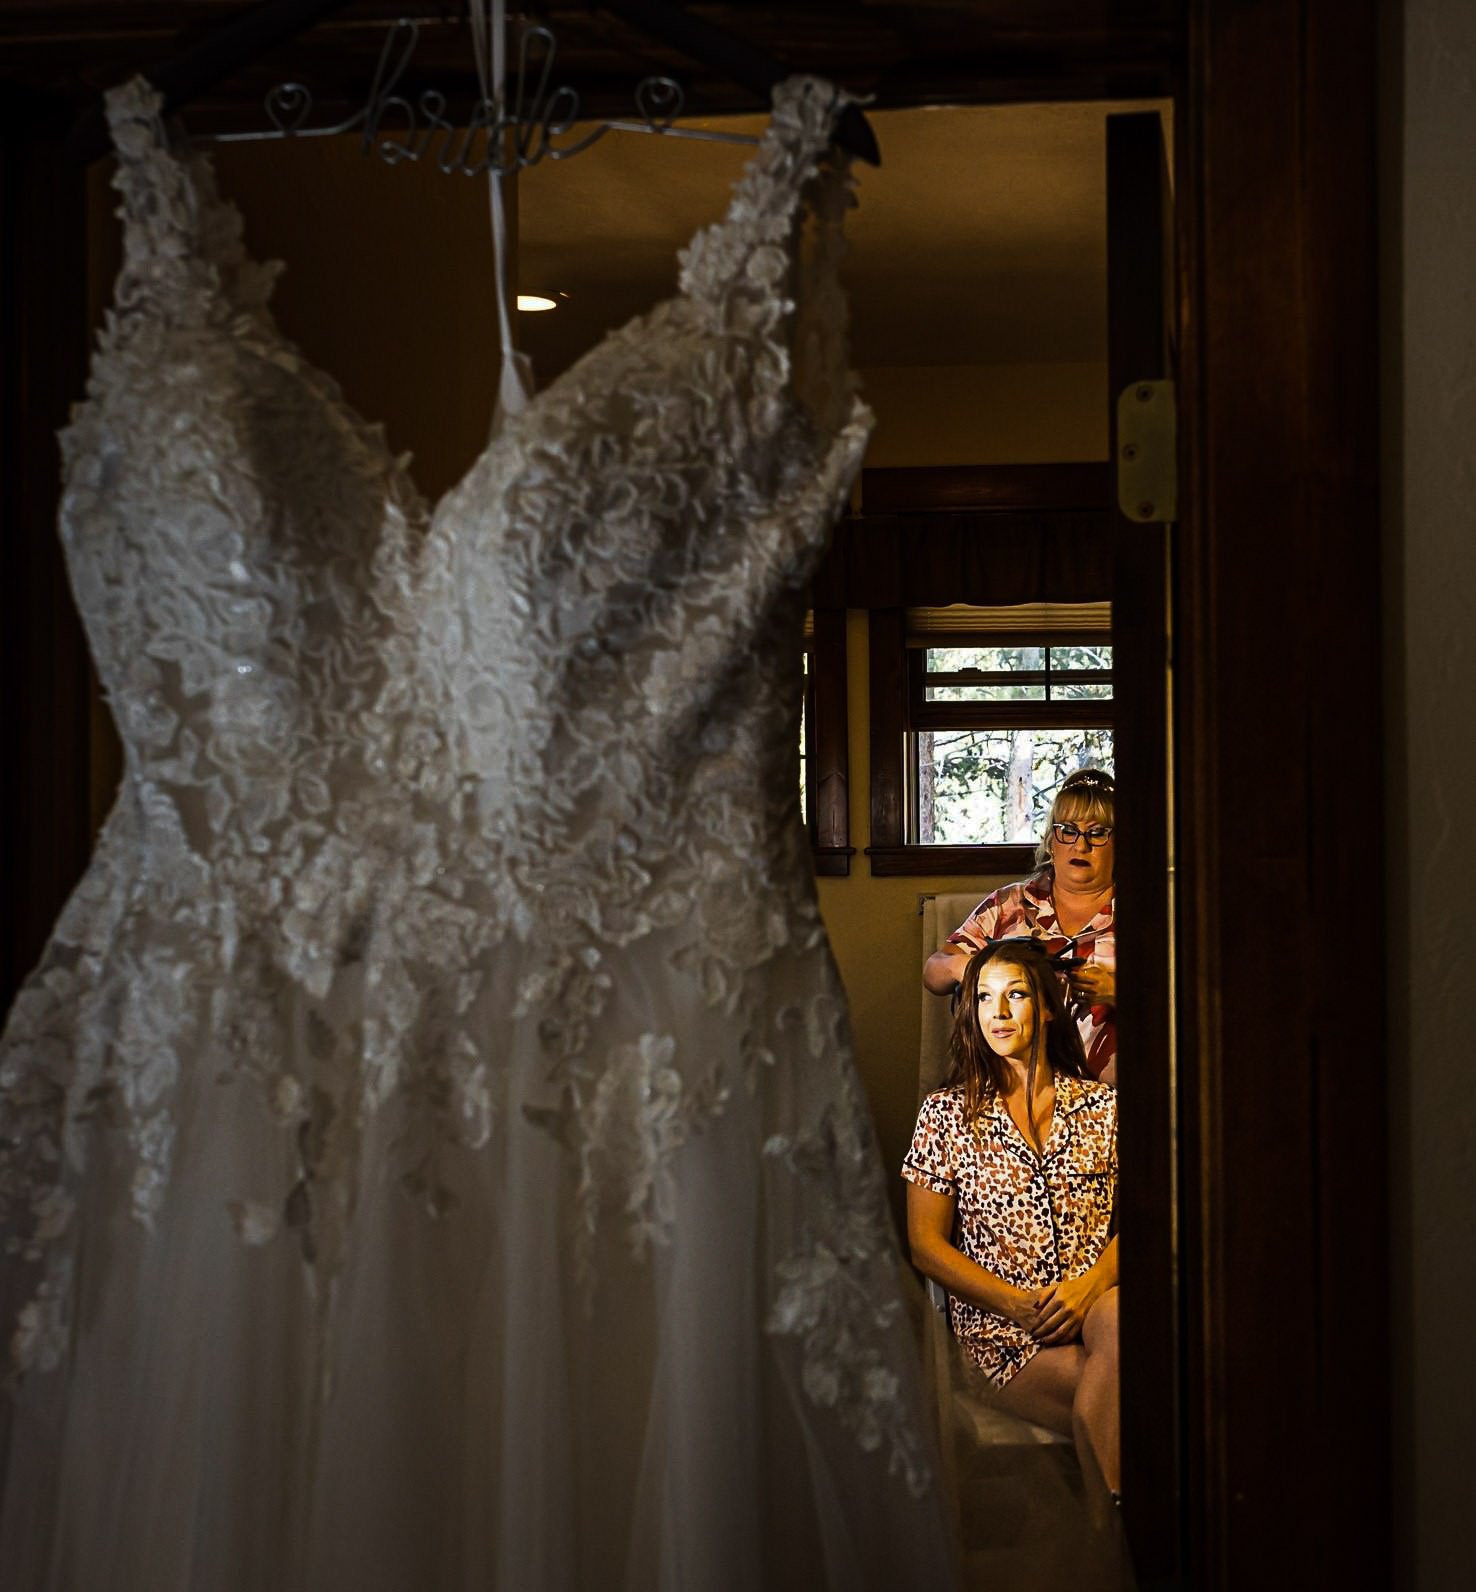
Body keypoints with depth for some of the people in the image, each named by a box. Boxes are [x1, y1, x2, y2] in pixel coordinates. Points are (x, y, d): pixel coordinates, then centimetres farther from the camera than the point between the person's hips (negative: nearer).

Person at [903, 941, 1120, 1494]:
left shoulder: (1102, 1106, 12)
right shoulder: (949, 1112, 7)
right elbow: (926, 1244, 4)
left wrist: (1090, 1286, -15)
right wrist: (1017, 1304, -10)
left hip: (1096, 1301, 2)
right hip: (999, 1325, -2)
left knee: (1115, 1321, -37)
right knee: (1111, 1400, -33)